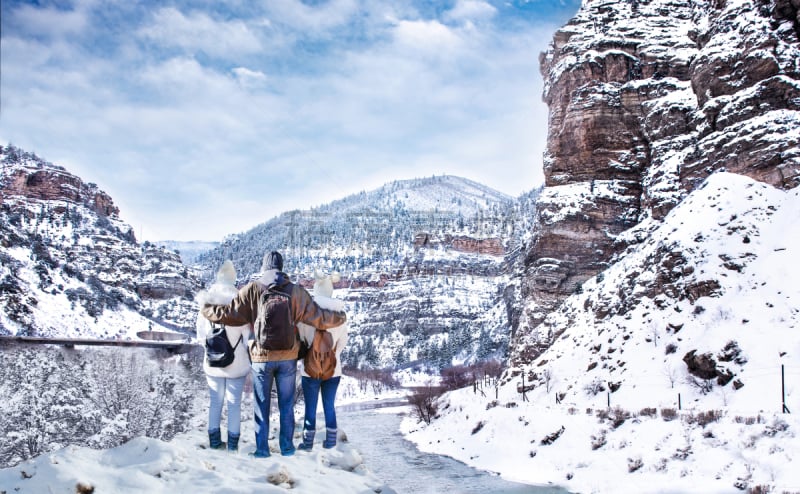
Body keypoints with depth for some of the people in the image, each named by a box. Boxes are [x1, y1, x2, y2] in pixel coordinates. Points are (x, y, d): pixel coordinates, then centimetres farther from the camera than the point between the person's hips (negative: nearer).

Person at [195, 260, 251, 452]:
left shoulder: (207, 300, -5)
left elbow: (200, 331, 4)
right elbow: (247, 330, -9)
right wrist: (246, 351, 8)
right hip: (237, 362, -3)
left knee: (215, 401, 14)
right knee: (234, 402, 7)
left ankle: (214, 440, 21)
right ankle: (233, 442, 12)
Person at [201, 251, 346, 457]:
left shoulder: (252, 290, -8)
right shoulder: (296, 291, -6)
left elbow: (230, 313, -7)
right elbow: (318, 317, -3)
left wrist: (207, 310, 11)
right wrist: (341, 317, 14)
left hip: (261, 357, -1)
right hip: (288, 357, 1)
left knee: (262, 405, 10)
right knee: (286, 404, 14)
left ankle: (262, 449, 13)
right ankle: (287, 446, 20)